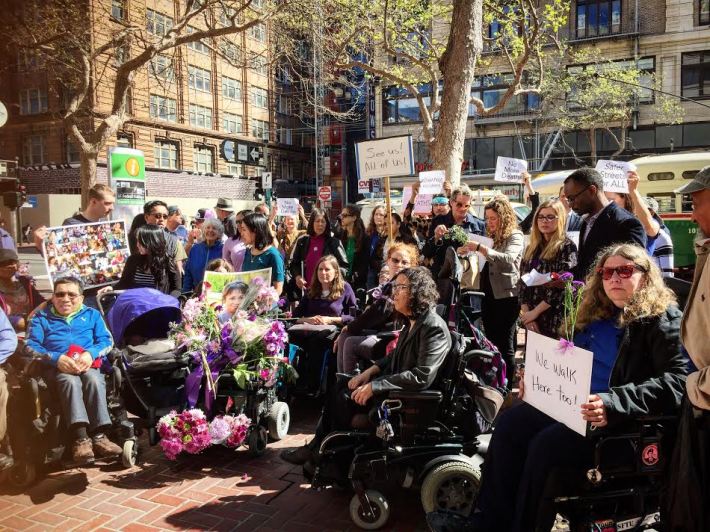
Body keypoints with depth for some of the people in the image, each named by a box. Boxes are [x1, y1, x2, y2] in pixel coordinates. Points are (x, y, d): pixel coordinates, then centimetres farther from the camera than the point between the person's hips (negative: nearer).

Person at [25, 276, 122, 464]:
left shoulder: (92, 314, 25)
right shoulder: (41, 317, 22)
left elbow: (107, 340, 12)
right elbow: (30, 346, 6)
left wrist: (91, 354, -11)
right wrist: (57, 358, -13)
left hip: (88, 365, 1)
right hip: (56, 367, -1)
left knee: (94, 380, -35)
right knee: (71, 381, -36)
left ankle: (98, 436, -37)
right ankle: (81, 438, -44)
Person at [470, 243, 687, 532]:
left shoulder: (663, 318, -5)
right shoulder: (597, 313, 16)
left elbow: (675, 382, -18)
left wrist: (613, 403, -31)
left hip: (626, 418, -7)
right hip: (574, 403, 8)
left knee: (546, 443, -27)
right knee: (509, 423, -11)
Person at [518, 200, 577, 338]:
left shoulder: (567, 247, -6)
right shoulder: (531, 248, 12)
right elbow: (522, 282, 9)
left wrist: (535, 312, -13)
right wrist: (525, 312, -4)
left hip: (555, 320, -5)